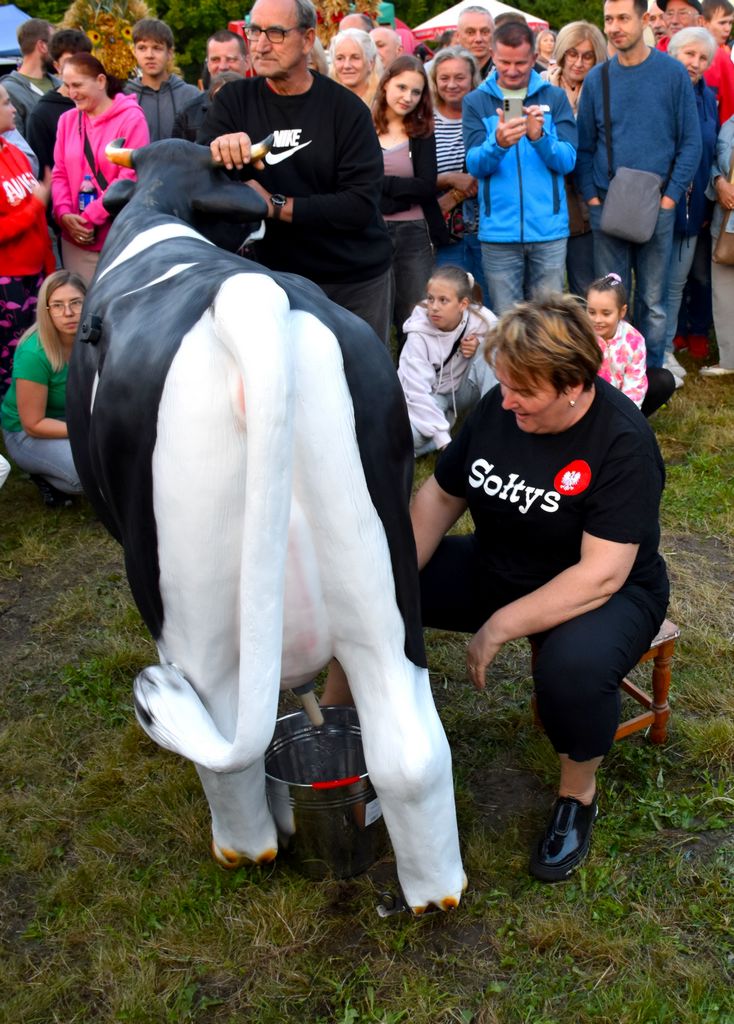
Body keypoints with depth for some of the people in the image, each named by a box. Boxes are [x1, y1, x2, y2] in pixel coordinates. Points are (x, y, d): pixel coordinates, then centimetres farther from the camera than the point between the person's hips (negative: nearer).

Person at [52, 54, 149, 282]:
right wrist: (63, 213, -8)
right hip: (76, 238, 5)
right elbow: (60, 173, 11)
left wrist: (91, 217, -13)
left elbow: (131, 176, -11)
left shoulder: (131, 118, -5)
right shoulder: (67, 120, 12)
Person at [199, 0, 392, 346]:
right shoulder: (234, 100, 0)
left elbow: (361, 204, -16)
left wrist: (276, 206, -21)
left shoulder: (346, 108, -9)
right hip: (277, 277, 1)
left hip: (356, 280, -1)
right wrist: (218, 150, -31)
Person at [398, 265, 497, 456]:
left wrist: (481, 345, -25)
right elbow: (417, 391, -25)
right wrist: (444, 441, -30)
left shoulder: (482, 320, -19)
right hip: (431, 397, -2)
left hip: (464, 390, 3)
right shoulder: (418, 333, -24)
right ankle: (446, 421, -3)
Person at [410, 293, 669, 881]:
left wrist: (502, 625, -31)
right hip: (497, 568, 6)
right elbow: (439, 497, 1)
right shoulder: (498, 409, -8)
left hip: (603, 594, -5)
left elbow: (602, 573, -29)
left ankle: (579, 795, -6)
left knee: (573, 668, -40)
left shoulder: (623, 443, -24)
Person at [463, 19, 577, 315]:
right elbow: (475, 165, -5)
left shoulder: (554, 97, 7)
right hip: (499, 232, 0)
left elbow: (568, 160, -2)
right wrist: (498, 144, -26)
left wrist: (540, 137, -21)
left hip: (549, 229, 1)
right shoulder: (476, 101, 5)